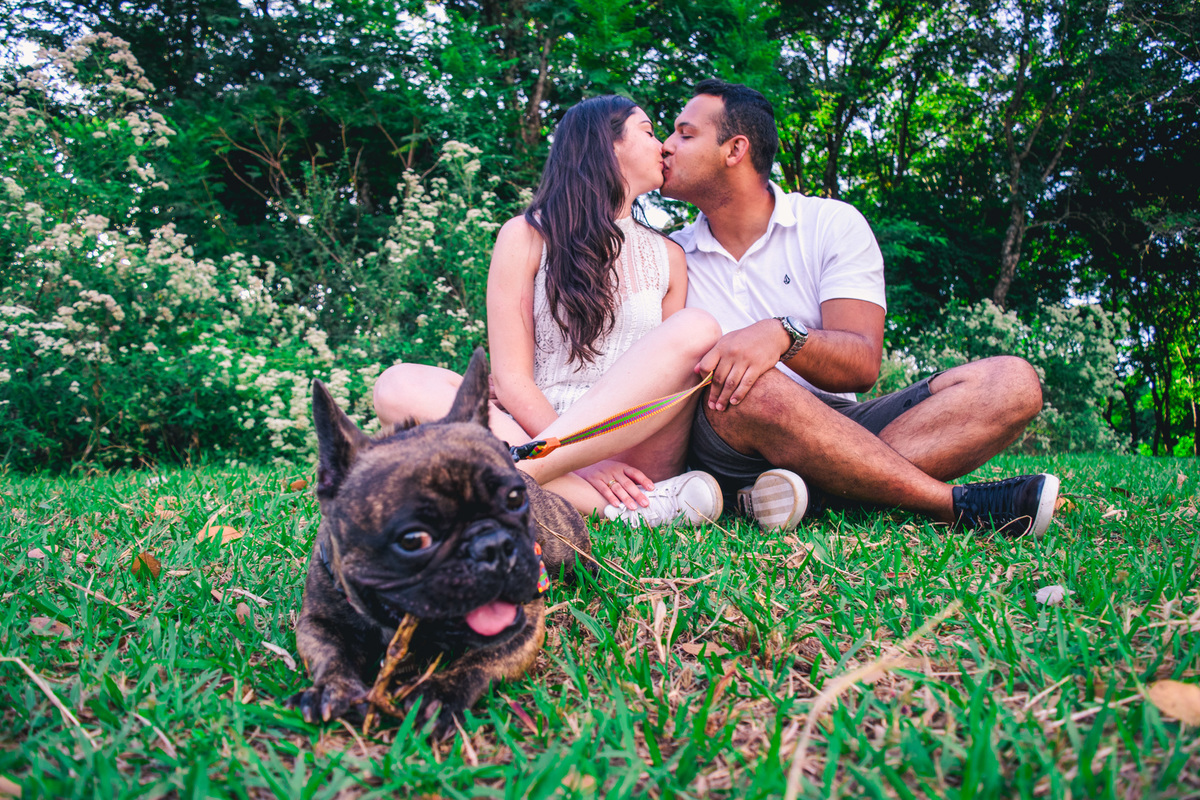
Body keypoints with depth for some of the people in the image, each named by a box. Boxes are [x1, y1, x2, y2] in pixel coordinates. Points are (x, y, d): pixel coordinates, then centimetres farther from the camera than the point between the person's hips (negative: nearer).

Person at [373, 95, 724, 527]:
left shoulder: (667, 256, 17)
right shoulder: (527, 236, 7)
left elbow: (675, 377, 11)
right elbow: (511, 377, -3)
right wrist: (583, 463, -18)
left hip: (634, 444, 2)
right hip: (538, 430, -1)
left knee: (697, 329, -24)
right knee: (399, 386, -24)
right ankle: (617, 507, -36)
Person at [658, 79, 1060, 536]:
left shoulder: (832, 225, 4)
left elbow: (861, 366, -9)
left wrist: (783, 336, -30)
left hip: (841, 430, 2)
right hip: (729, 446, -1)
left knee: (1010, 381, -16)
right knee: (749, 390, -36)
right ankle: (960, 505, -26)